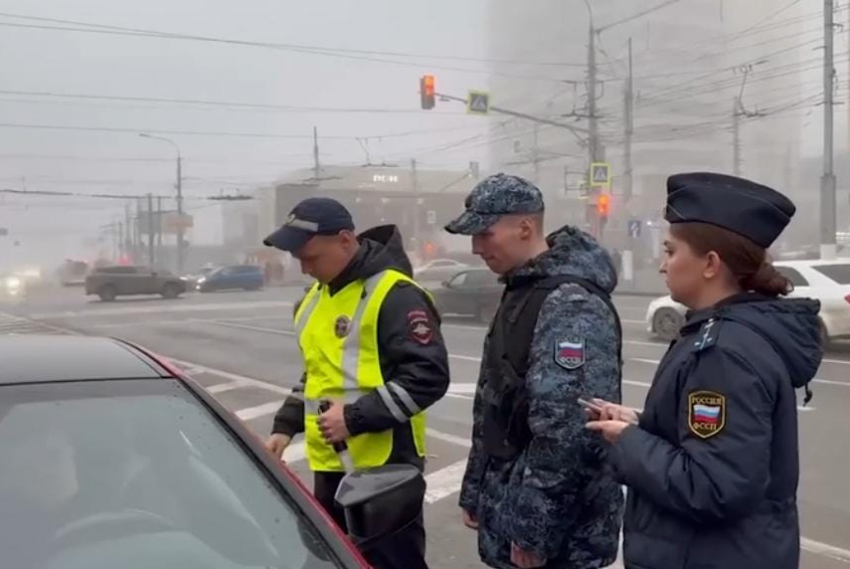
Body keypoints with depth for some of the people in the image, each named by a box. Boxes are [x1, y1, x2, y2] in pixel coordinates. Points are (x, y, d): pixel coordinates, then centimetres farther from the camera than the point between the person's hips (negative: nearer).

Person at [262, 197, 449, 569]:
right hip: (330, 465, 9)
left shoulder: (395, 294, -14)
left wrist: (356, 417, -22)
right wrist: (286, 425, 13)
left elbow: (429, 376, -20)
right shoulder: (318, 297, 14)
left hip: (384, 466, -8)